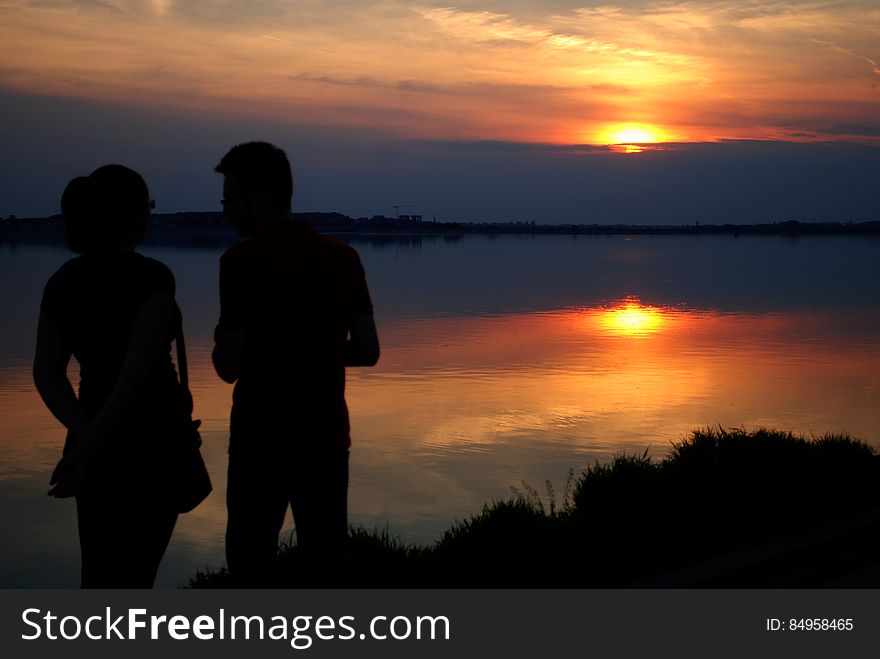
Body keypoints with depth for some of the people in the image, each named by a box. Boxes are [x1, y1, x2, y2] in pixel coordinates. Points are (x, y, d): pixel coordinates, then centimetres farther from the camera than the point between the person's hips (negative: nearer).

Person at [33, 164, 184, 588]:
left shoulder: (63, 282, 3)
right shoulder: (151, 277, -15)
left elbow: (46, 374, -3)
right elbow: (138, 368, -25)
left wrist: (84, 433, -12)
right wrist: (91, 445, -23)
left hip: (95, 442, 6)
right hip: (149, 440, -5)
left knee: (100, 570, 15)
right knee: (134, 571, 5)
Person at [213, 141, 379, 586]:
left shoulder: (242, 261, -12)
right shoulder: (343, 257, 3)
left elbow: (230, 367, -12)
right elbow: (367, 351, 5)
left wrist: (221, 344, 9)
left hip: (263, 437, -4)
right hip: (326, 435, 4)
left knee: (252, 566, 7)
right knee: (324, 565, 12)